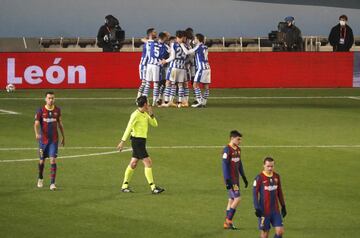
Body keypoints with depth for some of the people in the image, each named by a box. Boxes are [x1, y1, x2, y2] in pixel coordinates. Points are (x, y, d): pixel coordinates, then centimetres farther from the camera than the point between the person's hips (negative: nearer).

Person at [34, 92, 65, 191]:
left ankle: (52, 183, -12)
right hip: (43, 139, 0)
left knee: (53, 160, -11)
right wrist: (37, 133, -34)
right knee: (42, 160, 12)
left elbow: (60, 124, 13)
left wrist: (63, 137, 17)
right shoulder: (41, 111, -7)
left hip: (54, 140, 0)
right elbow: (36, 124, -14)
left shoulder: (57, 110, 1)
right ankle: (40, 179, 38)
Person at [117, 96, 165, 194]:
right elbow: (128, 128, -18)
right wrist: (123, 141, -21)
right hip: (137, 140, -9)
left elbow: (154, 124, 13)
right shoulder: (136, 115, -16)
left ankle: (125, 186, 20)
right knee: (148, 163, -10)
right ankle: (153, 187, -9)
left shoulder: (145, 114, 10)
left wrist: (151, 114, -3)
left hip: (141, 141, 9)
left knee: (133, 163, 13)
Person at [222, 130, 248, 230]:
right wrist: (227, 180, -21)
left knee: (231, 200, 9)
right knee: (237, 199, -12)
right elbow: (225, 165, -17)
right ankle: (228, 220, -3)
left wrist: (244, 178, 21)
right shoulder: (227, 150, -14)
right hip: (231, 179, -8)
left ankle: (227, 223, 14)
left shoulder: (238, 150, 12)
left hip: (236, 178, 8)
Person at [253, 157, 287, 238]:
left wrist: (283, 206, 16)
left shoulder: (276, 177, 7)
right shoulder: (259, 178, -9)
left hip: (275, 210, 5)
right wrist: (257, 208, -15)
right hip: (264, 211, -4)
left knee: (280, 231, -4)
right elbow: (255, 193, -9)